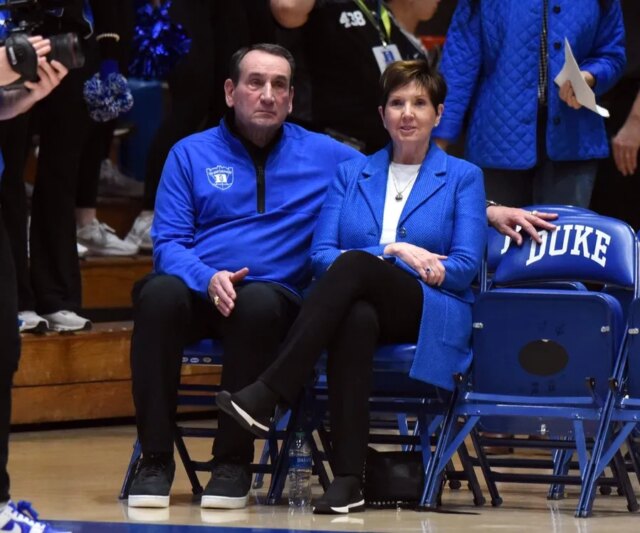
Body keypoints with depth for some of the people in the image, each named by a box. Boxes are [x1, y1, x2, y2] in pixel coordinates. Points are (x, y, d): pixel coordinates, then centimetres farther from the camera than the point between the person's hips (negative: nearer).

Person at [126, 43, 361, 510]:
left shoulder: (324, 156, 13)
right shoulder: (192, 154, 12)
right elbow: (168, 242, 5)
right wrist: (208, 278, -16)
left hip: (272, 294, 0)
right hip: (196, 291, 0)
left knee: (259, 304, -38)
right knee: (159, 294, -35)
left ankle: (233, 462, -26)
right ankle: (156, 460, -27)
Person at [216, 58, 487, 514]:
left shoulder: (463, 177, 13)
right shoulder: (352, 174, 21)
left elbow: (465, 267, 1)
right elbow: (321, 255, 9)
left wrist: (372, 259, -11)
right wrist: (392, 250, -10)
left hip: (432, 317, -2)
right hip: (363, 306, 2)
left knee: (354, 265, -35)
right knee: (356, 318, -40)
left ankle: (267, 395, -42)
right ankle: (347, 480, -47)